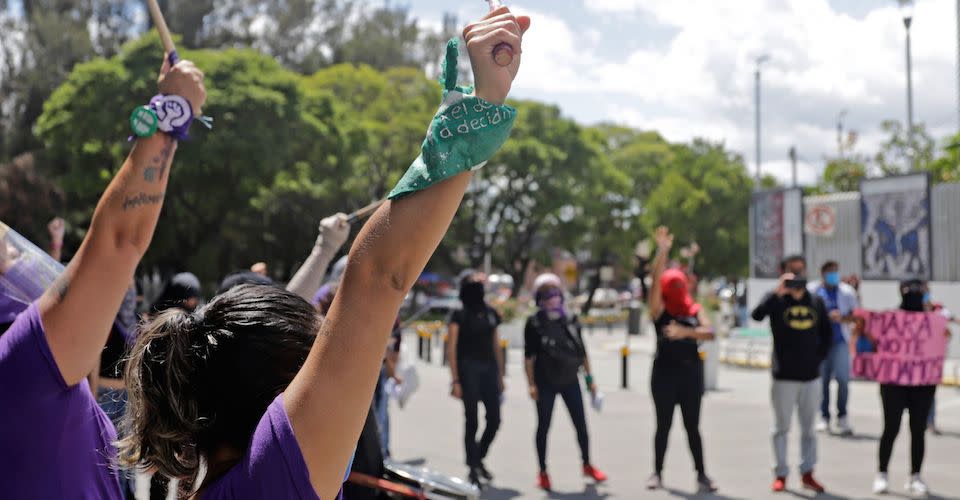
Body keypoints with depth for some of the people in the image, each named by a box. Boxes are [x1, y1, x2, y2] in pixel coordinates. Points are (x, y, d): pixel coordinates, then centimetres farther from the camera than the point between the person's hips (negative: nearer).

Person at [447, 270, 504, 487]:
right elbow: (451, 348, -6)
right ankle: (473, 468, 9)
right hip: (468, 369, -5)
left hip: (489, 369, 5)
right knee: (471, 420, -1)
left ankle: (479, 458, 24)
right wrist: (455, 380, -11)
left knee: (494, 419, 3)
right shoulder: (459, 315, -3)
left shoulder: (491, 313, 12)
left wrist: (500, 375, 14)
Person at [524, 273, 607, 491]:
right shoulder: (534, 323, -5)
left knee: (581, 424, 7)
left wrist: (589, 377, 10)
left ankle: (587, 465, 24)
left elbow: (582, 351, 12)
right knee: (543, 426, 4)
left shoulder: (571, 320, 6)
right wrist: (531, 384, -12)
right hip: (546, 382, -3)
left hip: (569, 380, 3)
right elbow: (529, 356, -6)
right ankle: (543, 472, 15)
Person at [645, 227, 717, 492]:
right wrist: (662, 251, -24)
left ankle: (701, 474, 12)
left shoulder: (695, 310, 6)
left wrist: (685, 331, -26)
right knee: (663, 425, 4)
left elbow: (709, 332, -11)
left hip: (691, 371, 2)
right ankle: (657, 473, 14)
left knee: (692, 426, 7)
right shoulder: (659, 310, 0)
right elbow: (656, 281, -15)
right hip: (665, 372, -2)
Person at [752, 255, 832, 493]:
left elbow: (827, 333, 17)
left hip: (811, 375, 4)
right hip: (784, 376, -4)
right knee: (781, 427, 5)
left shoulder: (816, 302, 9)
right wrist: (778, 293, -33)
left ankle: (807, 473, 18)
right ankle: (781, 474, 11)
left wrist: (819, 356, 5)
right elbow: (757, 315, -25)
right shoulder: (776, 299, -4)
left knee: (809, 428, 10)